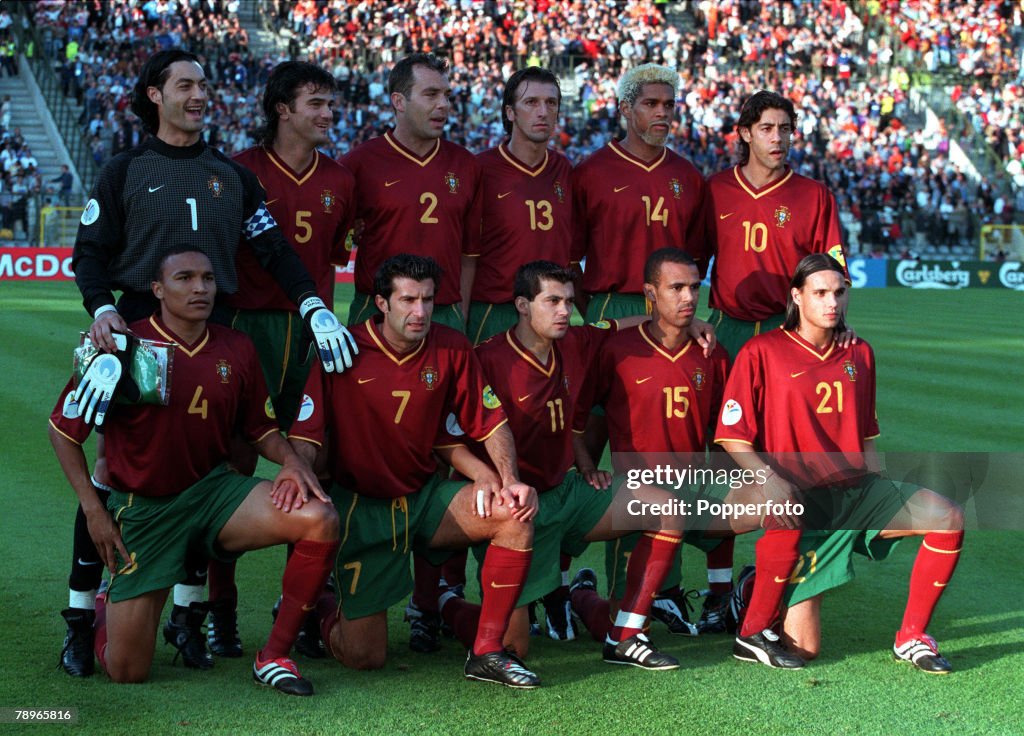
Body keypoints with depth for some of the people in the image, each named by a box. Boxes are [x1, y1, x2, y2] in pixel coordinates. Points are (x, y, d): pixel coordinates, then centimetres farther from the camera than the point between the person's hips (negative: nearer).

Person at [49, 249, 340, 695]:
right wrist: (93, 510, -9)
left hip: (214, 488, 3)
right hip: (143, 506, -3)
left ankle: (274, 657, -9)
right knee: (126, 671, -5)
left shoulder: (236, 350, 0)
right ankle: (105, 611, 35)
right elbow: (63, 428, -3)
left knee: (319, 519, -25)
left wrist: (292, 461, -11)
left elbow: (260, 429, 12)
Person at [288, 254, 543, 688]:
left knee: (514, 512, -25)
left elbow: (491, 422, 3)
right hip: (362, 507, -3)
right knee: (364, 658, -6)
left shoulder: (451, 349, -3)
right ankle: (322, 608, 32)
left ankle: (487, 653, -14)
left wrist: (510, 481, -13)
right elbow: (307, 433, -13)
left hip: (426, 497, 4)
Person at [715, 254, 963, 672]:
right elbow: (732, 437, -7)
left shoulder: (858, 355, 14)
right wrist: (770, 478, -22)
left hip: (855, 489, 6)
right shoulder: (762, 352, -4)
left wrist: (883, 494, 8)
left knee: (948, 519, -13)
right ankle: (753, 633, 2)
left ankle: (911, 638, 1)